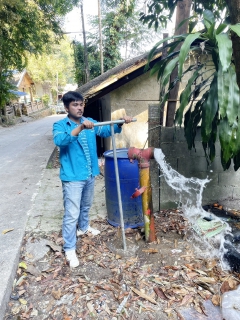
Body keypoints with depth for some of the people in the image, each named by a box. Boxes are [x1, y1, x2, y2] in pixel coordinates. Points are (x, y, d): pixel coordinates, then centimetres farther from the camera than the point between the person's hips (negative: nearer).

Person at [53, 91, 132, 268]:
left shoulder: (90, 122, 4)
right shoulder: (60, 125, -11)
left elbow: (106, 130, -5)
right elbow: (59, 140, -31)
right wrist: (80, 128, -43)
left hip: (90, 174, 6)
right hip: (72, 177, -6)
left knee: (86, 206, 26)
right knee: (72, 214, 0)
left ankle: (83, 227, 51)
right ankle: (69, 249, 16)